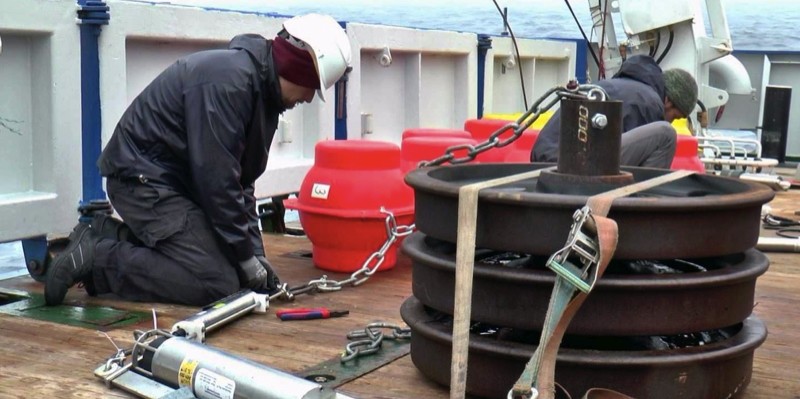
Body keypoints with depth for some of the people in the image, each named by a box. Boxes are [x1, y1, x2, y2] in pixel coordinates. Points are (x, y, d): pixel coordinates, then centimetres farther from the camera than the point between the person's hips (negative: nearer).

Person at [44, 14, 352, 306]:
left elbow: (241, 179, 12)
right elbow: (217, 179, -24)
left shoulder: (262, 90, 9)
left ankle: (110, 236, 13)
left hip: (174, 178, 10)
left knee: (231, 263, 8)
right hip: (142, 176, -10)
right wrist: (247, 257, -15)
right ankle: (96, 258, -9)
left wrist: (255, 251, 5)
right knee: (218, 282, -18)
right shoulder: (228, 81, -23)